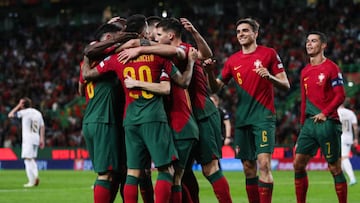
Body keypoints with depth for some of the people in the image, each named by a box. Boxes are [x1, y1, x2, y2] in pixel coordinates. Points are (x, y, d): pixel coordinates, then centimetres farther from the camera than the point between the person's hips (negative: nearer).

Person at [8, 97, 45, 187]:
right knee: (32, 159, 17)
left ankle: (32, 181, -11)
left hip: (28, 139, -7)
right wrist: (42, 139, 14)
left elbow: (10, 115, -5)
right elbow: (42, 127, 12)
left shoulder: (24, 112, -7)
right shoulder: (38, 113, 13)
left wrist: (18, 106, 3)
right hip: (36, 138, 7)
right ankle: (35, 176, 3)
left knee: (28, 159, -6)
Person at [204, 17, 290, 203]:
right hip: (242, 119, 5)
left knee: (264, 163, -15)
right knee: (248, 167, 5)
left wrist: (270, 77, -20)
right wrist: (210, 72, -6)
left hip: (263, 117, -5)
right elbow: (215, 88, 13)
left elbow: (286, 85, -1)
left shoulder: (269, 54, 0)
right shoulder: (233, 60, 12)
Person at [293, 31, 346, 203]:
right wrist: (302, 123, 16)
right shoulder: (305, 71, 15)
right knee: (298, 164, 1)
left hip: (328, 123, -7)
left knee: (335, 168, -3)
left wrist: (325, 113, -20)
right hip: (309, 123, 7)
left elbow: (340, 95, -10)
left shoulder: (331, 68, -5)